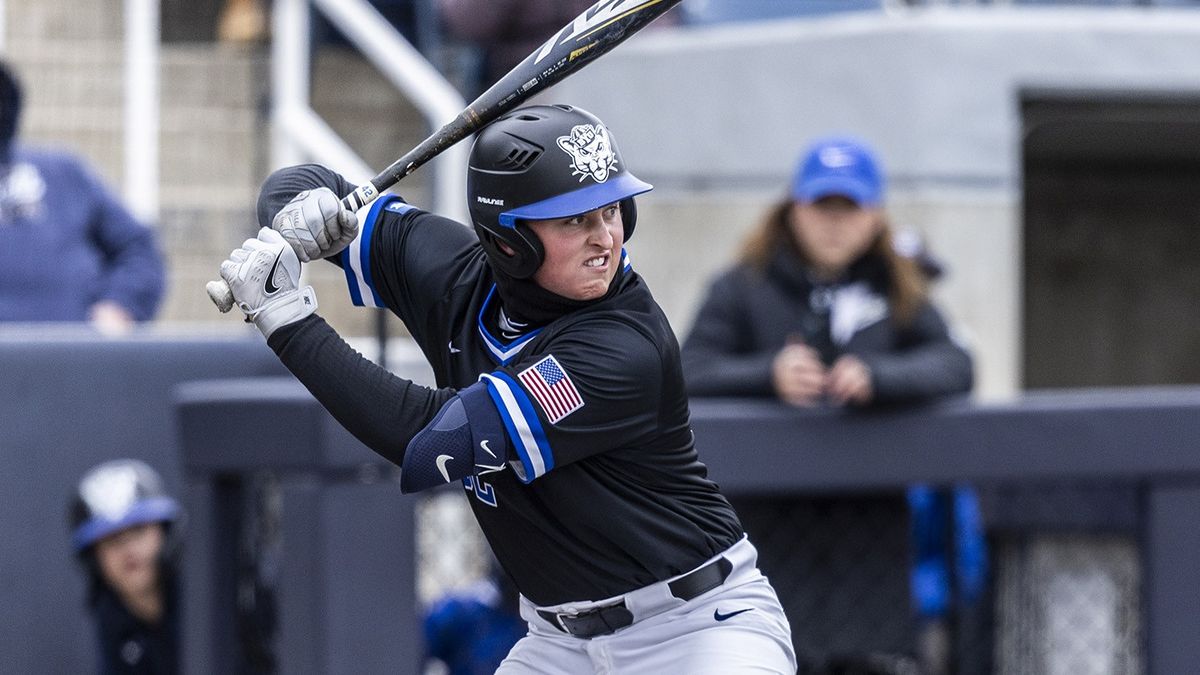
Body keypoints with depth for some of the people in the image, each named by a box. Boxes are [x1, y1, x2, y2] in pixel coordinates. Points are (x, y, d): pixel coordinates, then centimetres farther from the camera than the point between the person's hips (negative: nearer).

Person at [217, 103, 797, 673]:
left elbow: (433, 441, -29)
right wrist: (301, 217, -18)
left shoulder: (625, 351, -26)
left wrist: (288, 320, -25)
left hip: (699, 626, -6)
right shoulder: (460, 275, -5)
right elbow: (298, 187, 6)